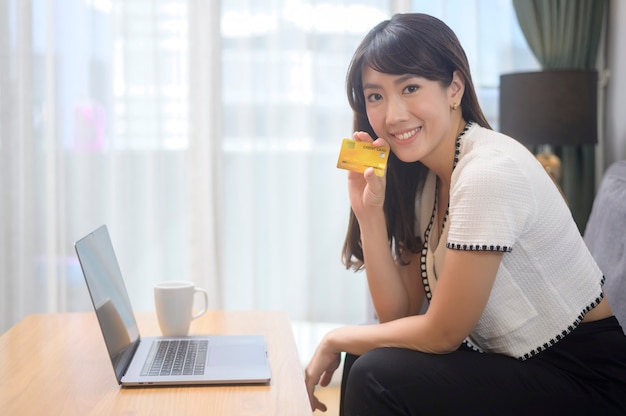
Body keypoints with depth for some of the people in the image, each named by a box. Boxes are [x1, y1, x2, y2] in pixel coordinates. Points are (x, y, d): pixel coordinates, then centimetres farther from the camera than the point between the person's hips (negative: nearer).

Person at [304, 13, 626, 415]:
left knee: (379, 377, -18)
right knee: (363, 358, -1)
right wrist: (369, 211, -11)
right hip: (518, 362, 8)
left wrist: (337, 340, -5)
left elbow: (441, 333, -18)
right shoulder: (422, 177, 3)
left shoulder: (489, 172, -24)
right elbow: (400, 314, -1)